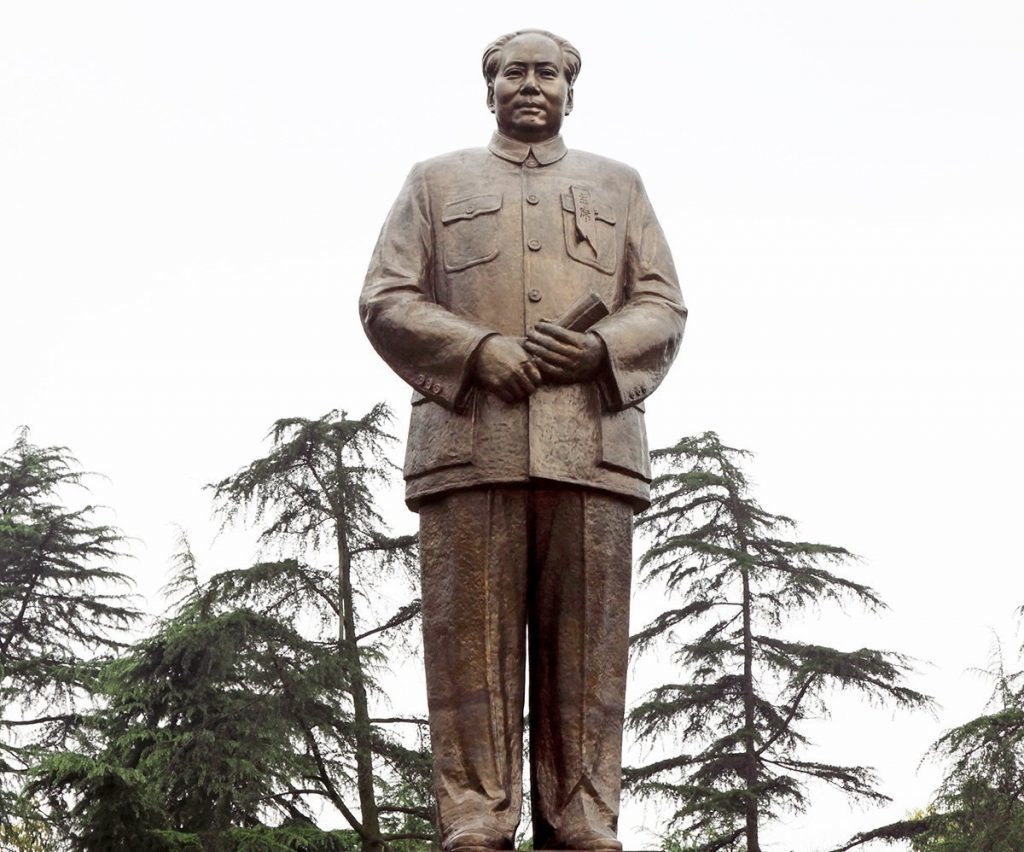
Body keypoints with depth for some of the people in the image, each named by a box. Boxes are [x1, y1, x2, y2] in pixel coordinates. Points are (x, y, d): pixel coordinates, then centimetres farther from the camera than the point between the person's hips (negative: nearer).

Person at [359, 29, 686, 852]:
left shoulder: (618, 187, 23)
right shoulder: (437, 182, 20)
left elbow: (663, 307, 14)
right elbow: (385, 300, 8)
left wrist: (600, 348, -8)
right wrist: (477, 350, -9)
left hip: (590, 446, 1)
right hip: (469, 444, -1)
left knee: (585, 650, -2)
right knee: (473, 645, -5)